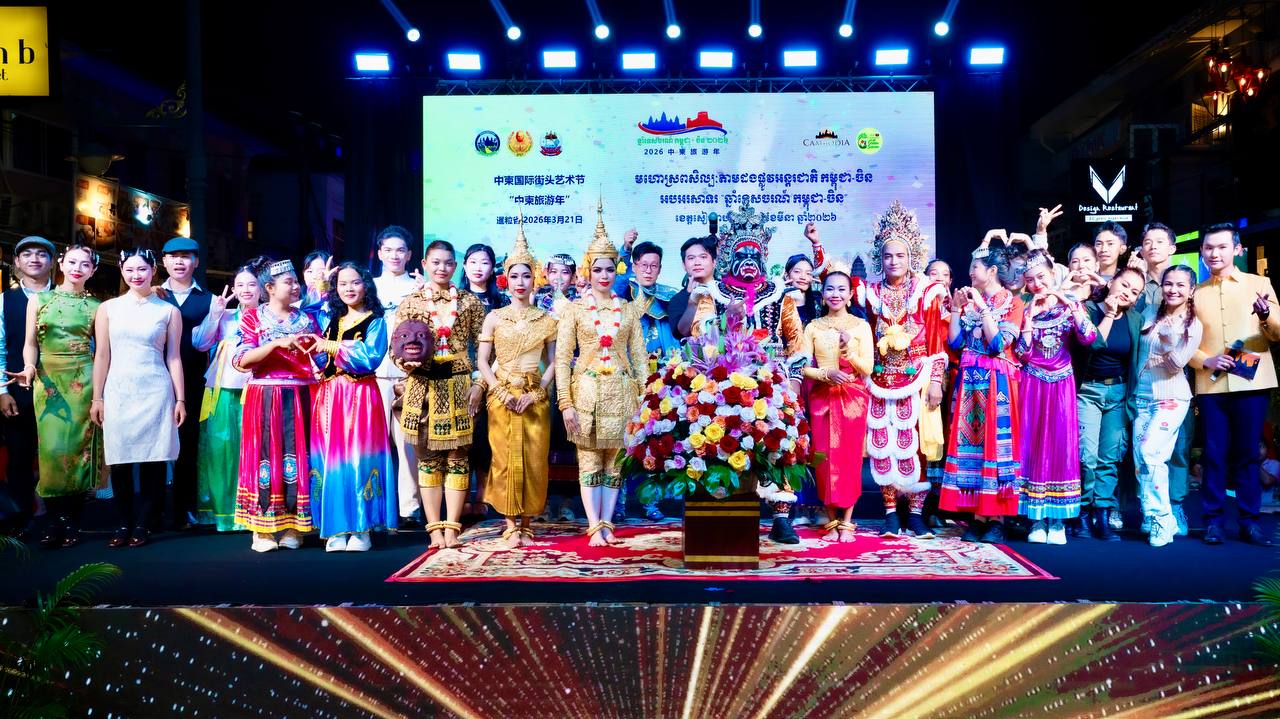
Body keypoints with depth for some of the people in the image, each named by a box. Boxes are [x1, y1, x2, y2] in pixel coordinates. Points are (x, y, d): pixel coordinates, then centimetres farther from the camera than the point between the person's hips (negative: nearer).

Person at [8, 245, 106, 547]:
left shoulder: (96, 307, 6)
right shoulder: (39, 299, 8)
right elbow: (30, 343, 5)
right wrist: (28, 369, -14)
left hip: (83, 380, -1)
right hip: (48, 379, 1)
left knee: (79, 446, -2)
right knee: (51, 448, -4)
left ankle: (72, 522, 6)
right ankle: (56, 519, 6)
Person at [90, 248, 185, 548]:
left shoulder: (168, 311, 5)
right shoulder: (108, 308, 8)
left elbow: (174, 358, 5)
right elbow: (102, 356, 8)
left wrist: (180, 399, 2)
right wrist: (97, 398, 5)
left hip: (155, 392, -1)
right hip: (118, 392, 1)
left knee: (152, 460, 0)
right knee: (119, 461, 3)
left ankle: (143, 524, 10)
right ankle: (124, 523, 14)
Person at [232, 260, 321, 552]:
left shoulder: (306, 318, 12)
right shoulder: (253, 317, 3)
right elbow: (241, 360, -8)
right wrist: (277, 343, -18)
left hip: (298, 397, 3)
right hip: (265, 397, -3)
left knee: (296, 456, 1)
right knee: (265, 456, -3)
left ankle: (291, 526, 9)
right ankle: (264, 529, 3)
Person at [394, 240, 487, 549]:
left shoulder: (469, 302, 5)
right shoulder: (410, 303, 5)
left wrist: (480, 384, -6)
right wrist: (407, 362, -18)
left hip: (459, 387, 0)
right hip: (424, 388, 0)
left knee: (457, 458, 2)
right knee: (428, 459, 4)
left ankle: (451, 527, 9)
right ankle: (435, 528, 11)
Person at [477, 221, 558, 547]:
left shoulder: (546, 320, 5)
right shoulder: (494, 317, 4)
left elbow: (553, 362, 3)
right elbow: (482, 361, 1)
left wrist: (534, 394, -10)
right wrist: (503, 393, -11)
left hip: (536, 398, 1)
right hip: (501, 396, -1)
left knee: (534, 461, 1)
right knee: (506, 459, -1)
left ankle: (526, 524, 12)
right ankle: (511, 525, 8)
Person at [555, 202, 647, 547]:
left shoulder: (630, 309, 8)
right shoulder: (574, 309, 2)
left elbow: (640, 356, 9)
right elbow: (562, 358, -1)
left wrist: (643, 396, 2)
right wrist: (566, 402, -7)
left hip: (620, 390, 2)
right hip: (586, 389, -2)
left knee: (613, 460, 6)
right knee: (589, 460, 0)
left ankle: (607, 524, 13)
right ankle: (594, 526, 6)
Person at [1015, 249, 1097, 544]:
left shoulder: (1070, 305, 5)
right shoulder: (1025, 310, 3)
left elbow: (1089, 338, -11)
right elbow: (1021, 353, -7)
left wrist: (1068, 304, -15)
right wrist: (1030, 316, -12)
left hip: (1062, 385, 0)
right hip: (1032, 385, 0)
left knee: (1062, 445, -2)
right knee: (1033, 445, -1)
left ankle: (1057, 520, 4)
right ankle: (1038, 519, 5)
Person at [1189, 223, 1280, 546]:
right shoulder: (1195, 292, 11)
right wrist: (1205, 361, -9)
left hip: (1252, 383, -1)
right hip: (1210, 385, 1)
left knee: (1247, 453, 3)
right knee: (1214, 454, 1)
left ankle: (1249, 521, 10)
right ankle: (1213, 521, 8)